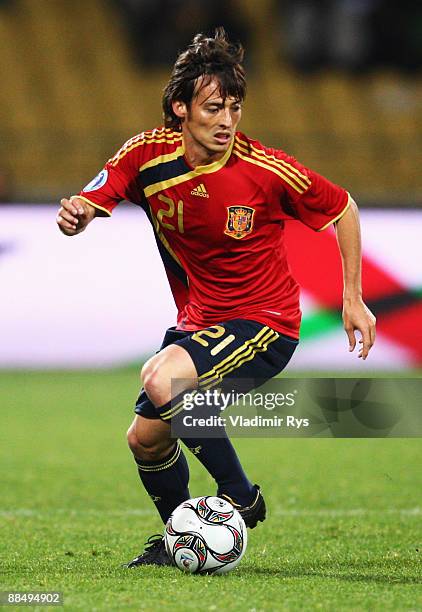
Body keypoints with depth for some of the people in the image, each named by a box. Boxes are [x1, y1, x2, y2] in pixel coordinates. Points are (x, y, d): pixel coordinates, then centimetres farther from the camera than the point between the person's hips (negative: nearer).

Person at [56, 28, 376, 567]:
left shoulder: (264, 168, -19)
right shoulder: (147, 154, -10)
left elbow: (341, 208, -4)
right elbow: (86, 207, -9)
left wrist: (353, 299, -4)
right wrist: (75, 213, -35)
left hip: (265, 323, -6)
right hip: (198, 319, 6)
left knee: (161, 380, -30)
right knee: (146, 438, 4)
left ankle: (240, 497, -12)